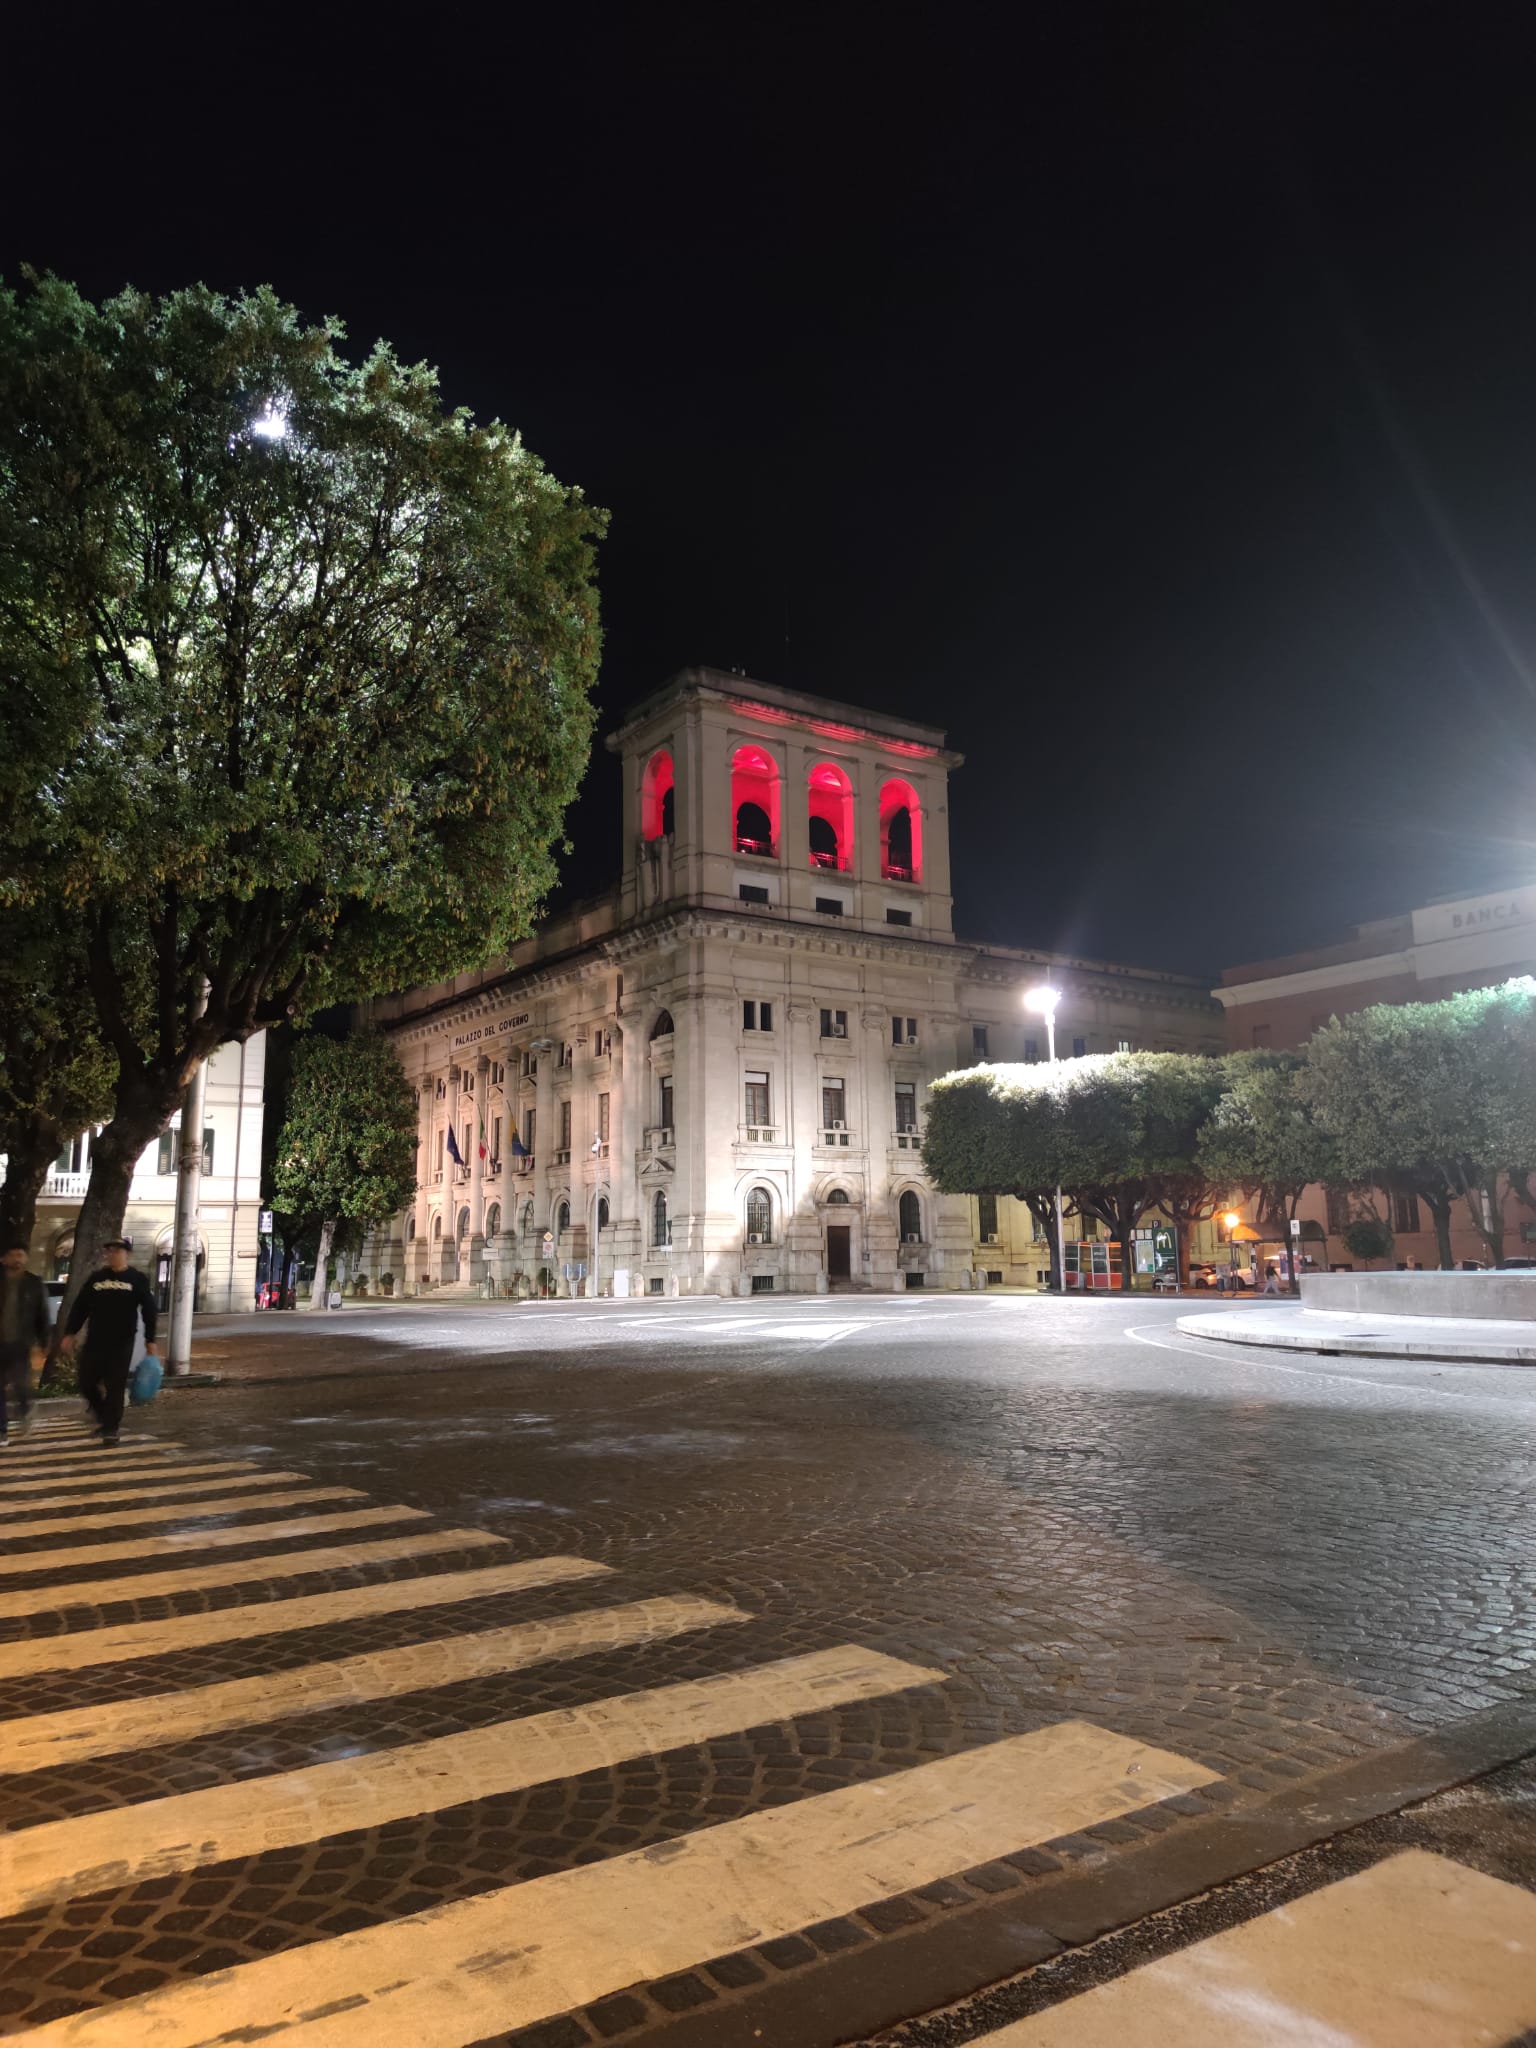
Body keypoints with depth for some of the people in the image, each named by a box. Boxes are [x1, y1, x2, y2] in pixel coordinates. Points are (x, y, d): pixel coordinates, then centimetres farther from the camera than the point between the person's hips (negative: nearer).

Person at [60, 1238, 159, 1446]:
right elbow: (80, 1307, 10)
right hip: (95, 1341, 3)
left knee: (115, 1386, -3)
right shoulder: (96, 1277, 8)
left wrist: (150, 1340, -2)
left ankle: (111, 1429, 5)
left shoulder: (138, 1279, 1)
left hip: (122, 1343, -3)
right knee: (86, 1382, 3)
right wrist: (70, 1333, 4)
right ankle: (107, 1416, 27)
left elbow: (149, 1311, 1)